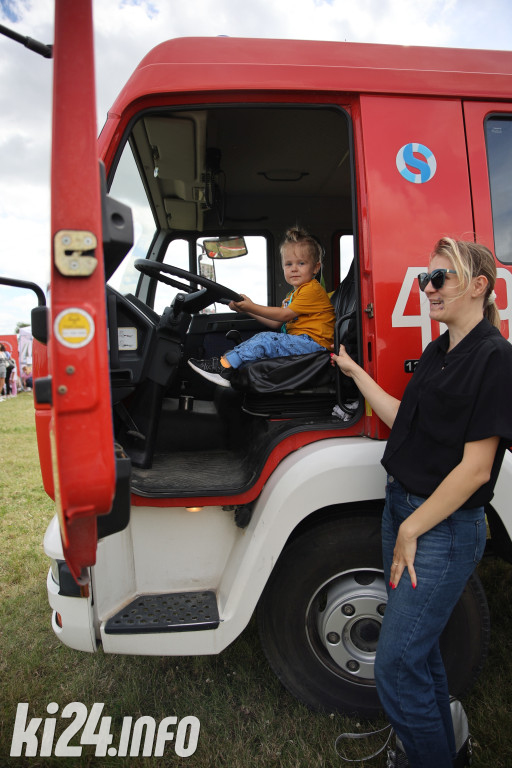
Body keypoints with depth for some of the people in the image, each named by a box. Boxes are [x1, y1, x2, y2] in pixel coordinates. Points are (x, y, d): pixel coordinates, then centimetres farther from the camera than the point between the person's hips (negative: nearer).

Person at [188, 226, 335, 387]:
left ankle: (223, 366, -23)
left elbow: (285, 315, -12)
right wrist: (247, 310, 11)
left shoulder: (312, 289, -7)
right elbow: (276, 323, 19)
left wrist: (253, 307, -11)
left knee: (265, 340, -22)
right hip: (296, 341, 10)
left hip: (311, 343, -10)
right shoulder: (293, 294, 26)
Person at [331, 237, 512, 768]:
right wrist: (354, 371, 14)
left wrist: (412, 530, -16)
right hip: (402, 506, 8)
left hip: (445, 526, -8)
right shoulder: (437, 352, 10)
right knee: (419, 647, 23)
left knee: (395, 666, -1)